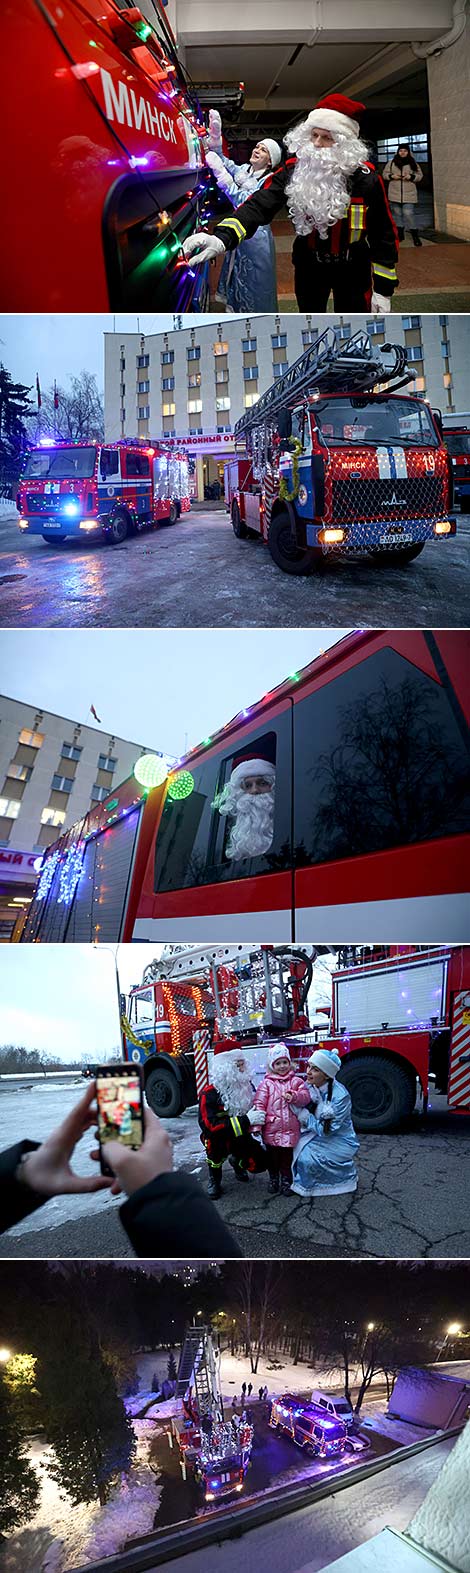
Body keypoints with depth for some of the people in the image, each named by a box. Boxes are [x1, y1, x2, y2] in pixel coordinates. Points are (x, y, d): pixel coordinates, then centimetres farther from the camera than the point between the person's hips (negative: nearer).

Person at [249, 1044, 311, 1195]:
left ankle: (286, 1179, 21)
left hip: (290, 1127, 0)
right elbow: (259, 1103, -3)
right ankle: (273, 1179, 26)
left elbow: (306, 1096, -4)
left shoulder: (296, 1081, 6)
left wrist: (294, 1096, -24)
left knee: (287, 1154, 5)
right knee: (272, 1153, 8)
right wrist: (257, 1122, -12)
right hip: (271, 1127, 0)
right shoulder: (267, 1083, 2)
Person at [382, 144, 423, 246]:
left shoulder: (413, 163, 5)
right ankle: (400, 233, 23)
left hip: (409, 195, -2)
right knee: (397, 214, 9)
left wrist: (411, 177, -13)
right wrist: (392, 176, -11)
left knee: (409, 214, -10)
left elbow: (420, 175, 7)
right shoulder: (391, 162, 6)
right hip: (395, 194, 2)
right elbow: (385, 174, 10)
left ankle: (415, 236, -4)